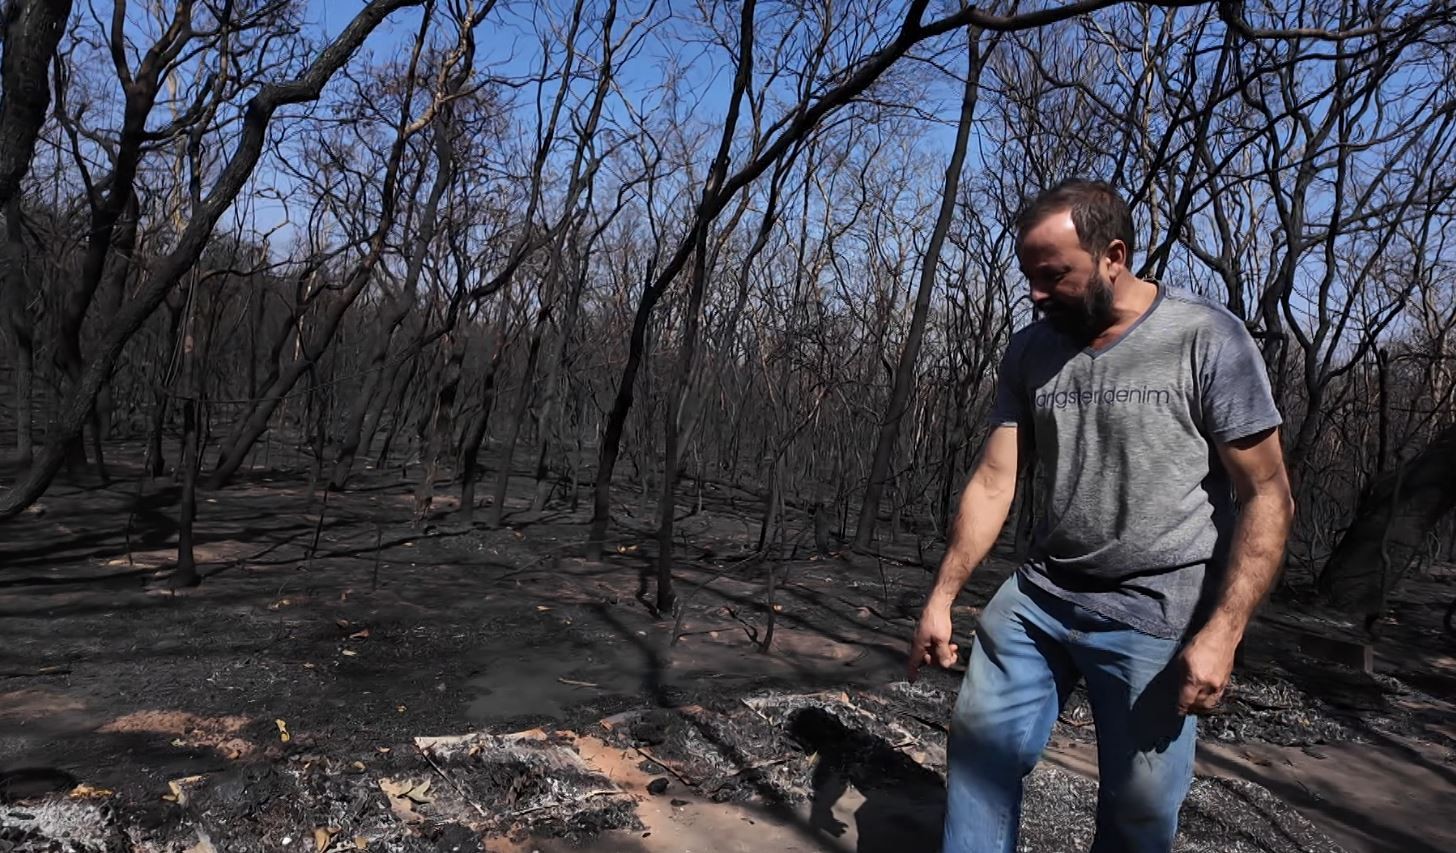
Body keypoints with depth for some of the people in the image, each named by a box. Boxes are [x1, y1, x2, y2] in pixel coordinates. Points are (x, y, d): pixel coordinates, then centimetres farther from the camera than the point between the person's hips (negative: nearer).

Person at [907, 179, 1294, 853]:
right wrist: (940, 598, -1)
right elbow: (993, 481, 3)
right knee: (980, 741, 4)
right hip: (1036, 598, 4)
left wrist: (1221, 633, -17)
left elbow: (1266, 495, -10)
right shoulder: (1029, 351, 3)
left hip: (1157, 620, -4)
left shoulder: (1208, 339, -11)